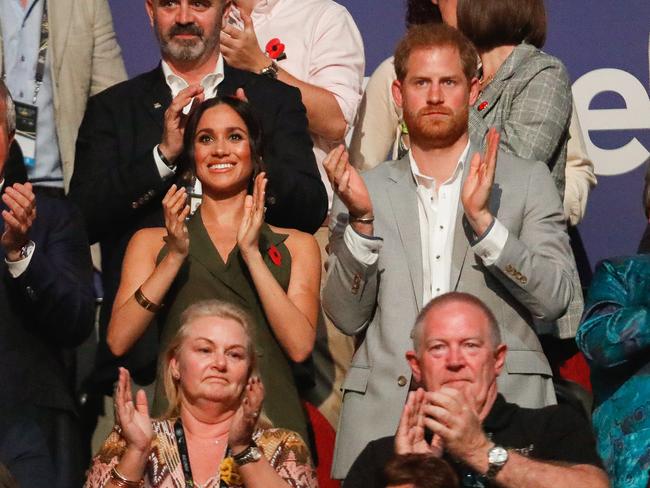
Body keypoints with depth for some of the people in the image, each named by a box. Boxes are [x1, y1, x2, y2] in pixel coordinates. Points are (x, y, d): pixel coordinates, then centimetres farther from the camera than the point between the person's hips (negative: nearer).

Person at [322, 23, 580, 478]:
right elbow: (347, 318, 6)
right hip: (386, 417, 1)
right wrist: (361, 220, -7)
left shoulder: (527, 181, 8)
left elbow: (555, 299, -2)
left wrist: (482, 219, -12)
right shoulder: (365, 191, 12)